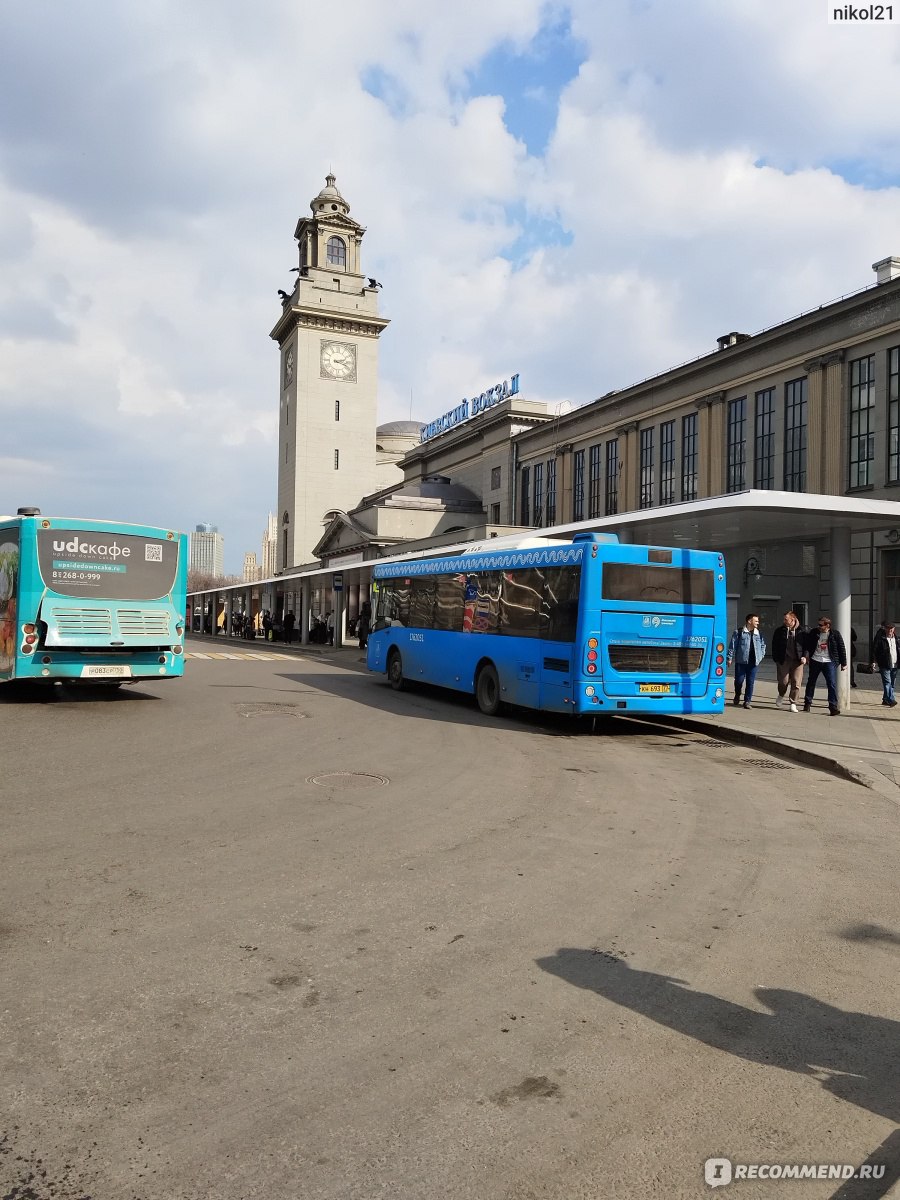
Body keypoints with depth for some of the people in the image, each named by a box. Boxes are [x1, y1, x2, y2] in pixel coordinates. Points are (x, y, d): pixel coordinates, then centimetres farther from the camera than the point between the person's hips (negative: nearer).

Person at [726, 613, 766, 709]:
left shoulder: (759, 634, 10)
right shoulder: (738, 632, -2)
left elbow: (763, 645, 21)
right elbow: (732, 645, -2)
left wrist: (761, 656, 10)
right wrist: (730, 658, -5)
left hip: (753, 662, 3)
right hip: (741, 661, -3)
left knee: (750, 682, 2)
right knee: (739, 680, 1)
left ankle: (747, 701, 11)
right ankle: (737, 696, 28)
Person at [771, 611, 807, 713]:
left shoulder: (801, 632, 3)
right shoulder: (780, 631, 4)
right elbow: (774, 645, 7)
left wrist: (804, 656, -5)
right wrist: (775, 658, 1)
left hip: (797, 660, 0)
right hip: (784, 660, 0)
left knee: (796, 683, -2)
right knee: (784, 681, 1)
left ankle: (793, 704, 8)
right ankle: (781, 695, 32)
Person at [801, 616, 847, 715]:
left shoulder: (835, 634, -4)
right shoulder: (813, 633, 1)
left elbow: (842, 648, 1)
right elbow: (806, 645, 11)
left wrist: (843, 663, 2)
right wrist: (806, 655, -1)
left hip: (829, 662, -2)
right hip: (815, 661, 2)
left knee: (832, 684, -9)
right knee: (811, 682, 10)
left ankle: (833, 706, -6)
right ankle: (807, 703, 23)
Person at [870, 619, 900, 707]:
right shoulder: (880, 638, -6)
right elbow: (874, 650, -7)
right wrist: (874, 661, -15)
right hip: (885, 665, -6)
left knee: (891, 684, 11)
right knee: (887, 683, -12)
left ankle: (886, 700, 22)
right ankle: (891, 700, -18)